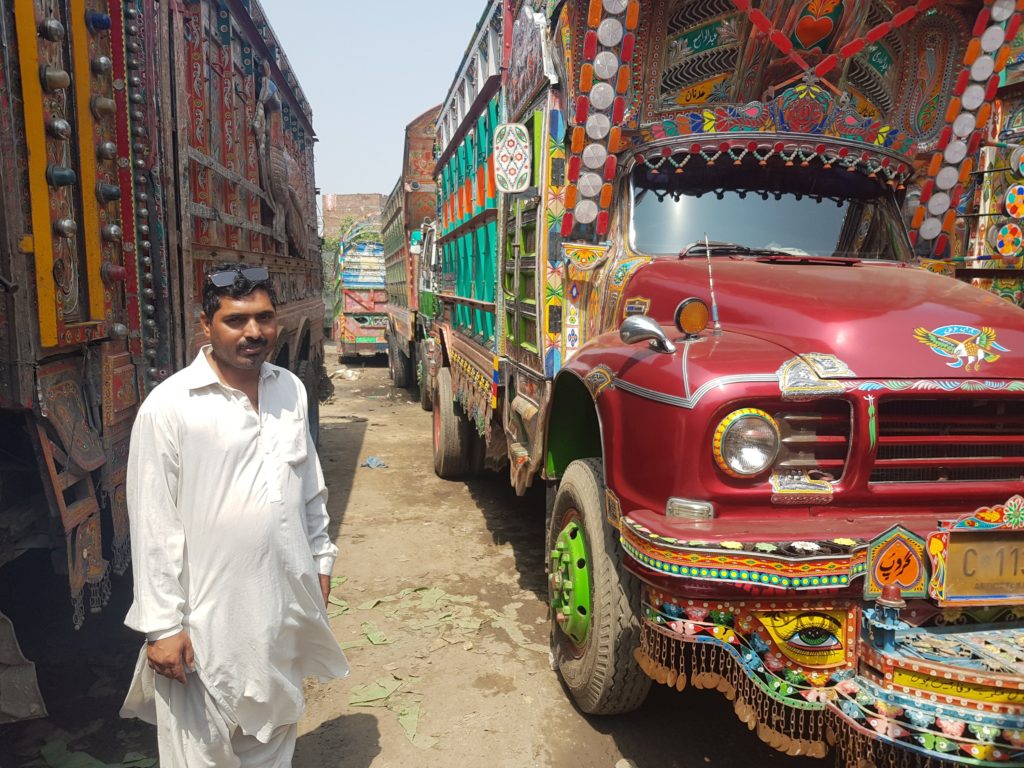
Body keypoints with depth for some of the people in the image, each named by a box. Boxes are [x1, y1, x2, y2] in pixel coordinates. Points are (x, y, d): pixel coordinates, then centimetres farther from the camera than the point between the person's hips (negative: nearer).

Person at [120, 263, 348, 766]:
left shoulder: (291, 390, 3)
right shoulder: (169, 406, -14)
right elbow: (153, 525, -13)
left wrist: (321, 561, 16)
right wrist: (162, 625, -12)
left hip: (284, 606, 5)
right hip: (207, 617, -5)